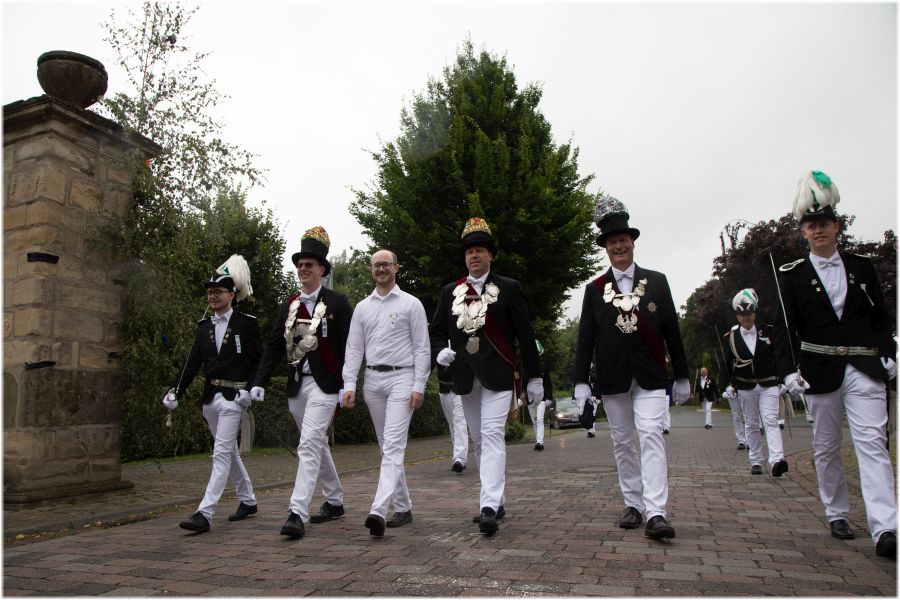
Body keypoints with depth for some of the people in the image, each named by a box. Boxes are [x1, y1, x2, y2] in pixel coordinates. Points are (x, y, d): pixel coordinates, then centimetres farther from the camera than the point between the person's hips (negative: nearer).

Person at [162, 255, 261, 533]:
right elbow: (193, 362, 7)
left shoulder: (247, 323, -5)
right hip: (210, 396, 7)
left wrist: (251, 389, -15)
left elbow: (259, 360, -5)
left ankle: (204, 513, -9)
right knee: (230, 451, 15)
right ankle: (248, 501, 30)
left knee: (222, 453, -10)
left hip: (232, 397, -7)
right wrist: (176, 391, -2)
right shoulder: (204, 326, 10)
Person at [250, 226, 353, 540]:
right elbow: (273, 346, 8)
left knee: (309, 445, -13)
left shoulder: (337, 302, -5)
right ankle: (334, 501, 31)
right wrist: (259, 382, 0)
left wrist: (347, 384, -11)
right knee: (317, 444, 16)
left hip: (324, 384, -6)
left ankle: (298, 513, -9)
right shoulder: (288, 306, 10)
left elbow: (349, 345, -7)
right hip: (296, 385, 6)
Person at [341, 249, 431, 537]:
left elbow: (422, 348, -3)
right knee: (387, 447, 10)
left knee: (393, 446, -14)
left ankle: (378, 511, -21)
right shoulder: (362, 307, 13)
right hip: (372, 379, 5)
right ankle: (403, 508, 20)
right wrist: (349, 385, 1)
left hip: (401, 377, -5)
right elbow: (354, 349, 10)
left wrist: (419, 386, -10)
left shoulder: (411, 304, 1)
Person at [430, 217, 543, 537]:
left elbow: (525, 335, -1)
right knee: (479, 441, 12)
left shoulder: (509, 288, -1)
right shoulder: (450, 291, 10)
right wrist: (440, 352, -8)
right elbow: (437, 330, 14)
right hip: (466, 377, 5)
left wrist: (535, 377, -1)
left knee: (492, 435, -15)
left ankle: (489, 507, -16)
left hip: (499, 375, -4)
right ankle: (496, 501, 26)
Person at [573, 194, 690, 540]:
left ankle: (656, 514, -11)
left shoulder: (657, 281, 5)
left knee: (651, 436, -11)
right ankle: (634, 506, 20)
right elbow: (585, 338, 2)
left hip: (649, 375, -1)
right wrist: (581, 381, -3)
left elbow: (672, 331, 6)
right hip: (612, 378, 1)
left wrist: (682, 377, 6)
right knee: (622, 442, 8)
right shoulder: (594, 289, 5)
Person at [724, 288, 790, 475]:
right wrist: (729, 385, -2)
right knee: (751, 425, 9)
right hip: (745, 388, 2)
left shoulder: (768, 331, 0)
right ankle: (755, 462, 16)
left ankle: (776, 460, -22)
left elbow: (781, 357, 3)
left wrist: (784, 381, -2)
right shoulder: (730, 337, 1)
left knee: (770, 421, -13)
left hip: (768, 386, -1)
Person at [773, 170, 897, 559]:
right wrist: (790, 369, -11)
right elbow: (785, 327, -2)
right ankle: (837, 515, 24)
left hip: (865, 367, 1)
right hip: (820, 370, -1)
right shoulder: (792, 275, 1)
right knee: (826, 448, 9)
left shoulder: (862, 267, 9)